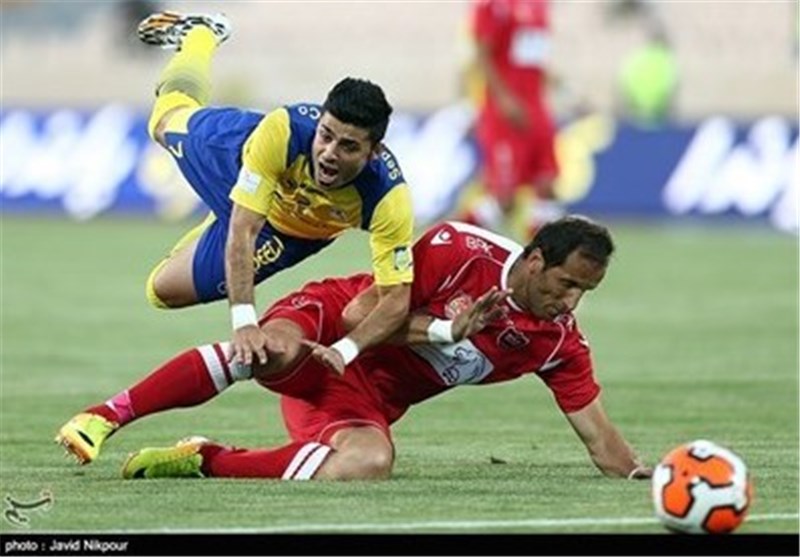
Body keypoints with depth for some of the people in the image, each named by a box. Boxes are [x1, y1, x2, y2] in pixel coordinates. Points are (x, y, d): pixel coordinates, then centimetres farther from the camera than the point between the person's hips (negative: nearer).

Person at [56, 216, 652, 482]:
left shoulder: (559, 342, -3)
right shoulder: (462, 250, -17)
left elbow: (599, 436, -3)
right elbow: (363, 313, -16)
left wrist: (644, 477, -20)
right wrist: (443, 332, -21)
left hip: (370, 397, 4)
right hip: (327, 324, -4)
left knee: (372, 462, -32)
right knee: (275, 347, -41)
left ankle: (204, 460, -16)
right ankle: (105, 417, -33)